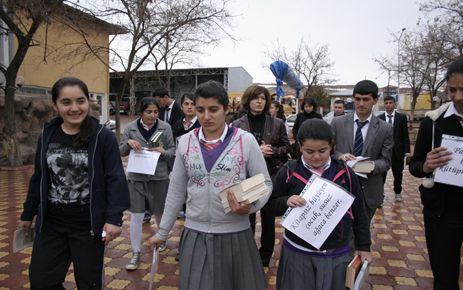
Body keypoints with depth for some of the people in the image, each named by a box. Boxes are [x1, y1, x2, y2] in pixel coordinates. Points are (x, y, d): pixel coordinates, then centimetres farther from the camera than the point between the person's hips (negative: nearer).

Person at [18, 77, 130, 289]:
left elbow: (115, 180, -12)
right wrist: (27, 214, 18)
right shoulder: (47, 136, 2)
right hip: (51, 223, 4)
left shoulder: (103, 136, -11)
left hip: (88, 224, -4)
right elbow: (38, 179, 11)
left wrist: (114, 217, -19)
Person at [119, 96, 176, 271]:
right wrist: (128, 143, -17)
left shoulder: (165, 127, -4)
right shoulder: (130, 128, -1)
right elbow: (121, 152, 4)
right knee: (136, 216, 0)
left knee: (159, 213, 16)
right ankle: (136, 253, 14)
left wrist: (164, 152, -20)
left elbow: (173, 150, 2)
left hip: (159, 177, 0)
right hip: (136, 177, 0)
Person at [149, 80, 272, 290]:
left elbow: (265, 184, -2)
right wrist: (162, 232, 10)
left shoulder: (245, 140, -9)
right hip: (195, 235, 2)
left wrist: (250, 206, -22)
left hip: (235, 234, -1)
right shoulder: (185, 142, -1)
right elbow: (176, 191, 7)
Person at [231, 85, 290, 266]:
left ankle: (265, 254, 30)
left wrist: (273, 151, -15)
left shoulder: (277, 123, 1)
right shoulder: (237, 124, -3)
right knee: (247, 217, 6)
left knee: (268, 218, 13)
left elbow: (286, 147, 5)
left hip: (271, 176, 1)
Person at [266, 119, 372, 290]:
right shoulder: (288, 171, -7)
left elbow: (359, 212, 5)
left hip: (338, 255, 2)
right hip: (297, 253, -1)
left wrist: (364, 247, 7)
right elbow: (271, 204, -1)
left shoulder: (345, 172, -2)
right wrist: (286, 202, -21)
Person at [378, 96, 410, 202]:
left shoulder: (402, 117, 1)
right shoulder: (379, 118, 1)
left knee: (398, 173, 13)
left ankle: (398, 192, 31)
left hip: (397, 150, 1)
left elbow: (405, 135, 0)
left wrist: (407, 151, -5)